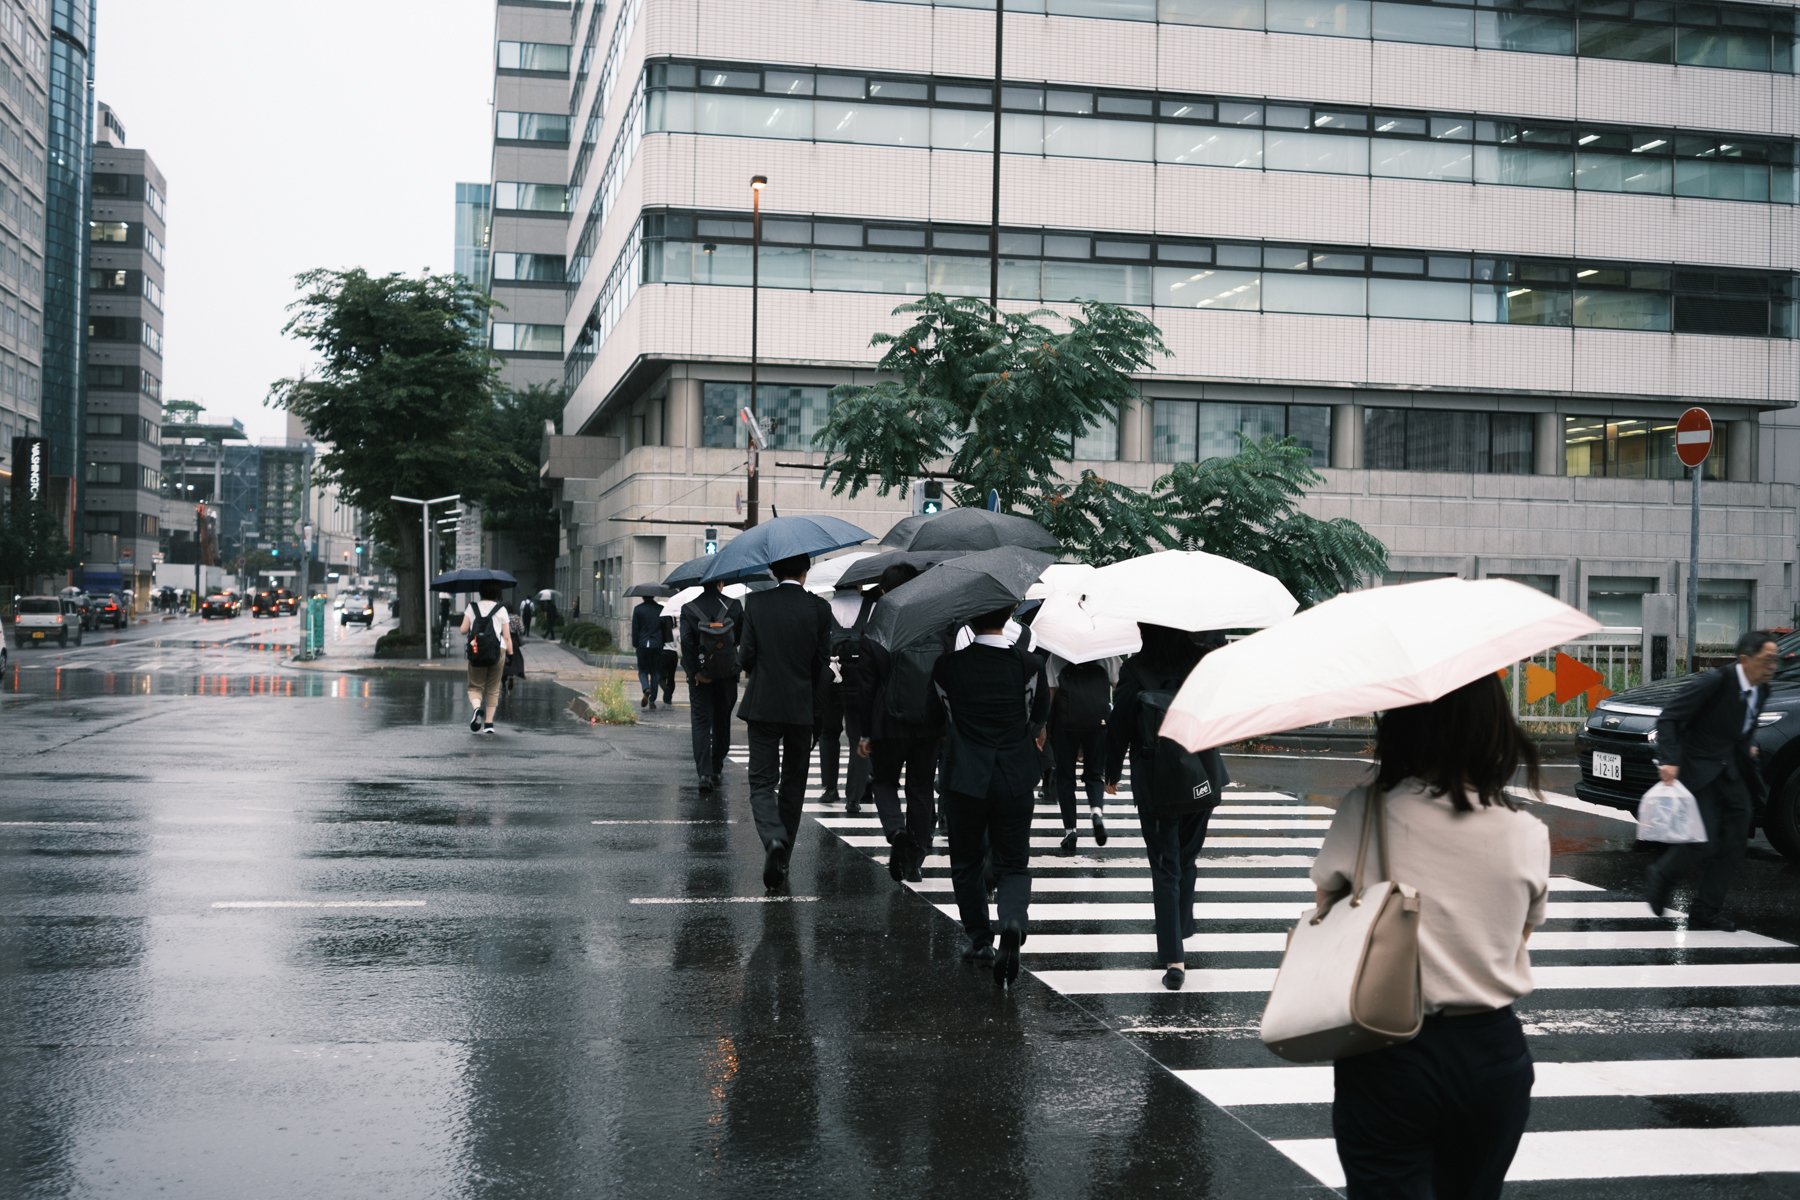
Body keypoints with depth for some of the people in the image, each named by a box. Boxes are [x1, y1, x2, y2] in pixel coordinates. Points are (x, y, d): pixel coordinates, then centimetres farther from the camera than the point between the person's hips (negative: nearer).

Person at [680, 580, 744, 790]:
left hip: (700, 677, -1)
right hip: (727, 675, 1)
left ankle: (705, 773, -12)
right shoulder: (734, 606, -4)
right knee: (722, 722, 17)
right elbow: (743, 637, 0)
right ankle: (716, 769, 26)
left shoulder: (689, 609, -6)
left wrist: (694, 671, -11)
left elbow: (686, 642, -15)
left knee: (701, 723, 2)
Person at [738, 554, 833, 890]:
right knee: (793, 785, 14)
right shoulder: (819, 608, -4)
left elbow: (746, 657, -4)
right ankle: (782, 861, 20)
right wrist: (817, 708, 8)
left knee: (762, 782, 3)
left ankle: (774, 839, -24)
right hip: (802, 709, 1)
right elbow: (823, 665, -2)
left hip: (762, 707, -1)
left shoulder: (756, 602, -4)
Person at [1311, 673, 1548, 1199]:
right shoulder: (1527, 835, -4)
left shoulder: (1366, 813, -12)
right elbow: (1520, 936, 9)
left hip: (1388, 1061, -3)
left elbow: (1326, 902, 5)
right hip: (1494, 1057, 3)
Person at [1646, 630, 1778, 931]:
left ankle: (1706, 911, 12)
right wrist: (1668, 760, -30)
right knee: (1704, 843, -12)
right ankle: (1660, 877, 17)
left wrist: (1747, 746, 9)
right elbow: (1668, 718, -21)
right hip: (1696, 770, -8)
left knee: (1734, 841, 2)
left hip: (1728, 769, 8)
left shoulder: (1760, 690, 4)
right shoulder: (1715, 681, -20)